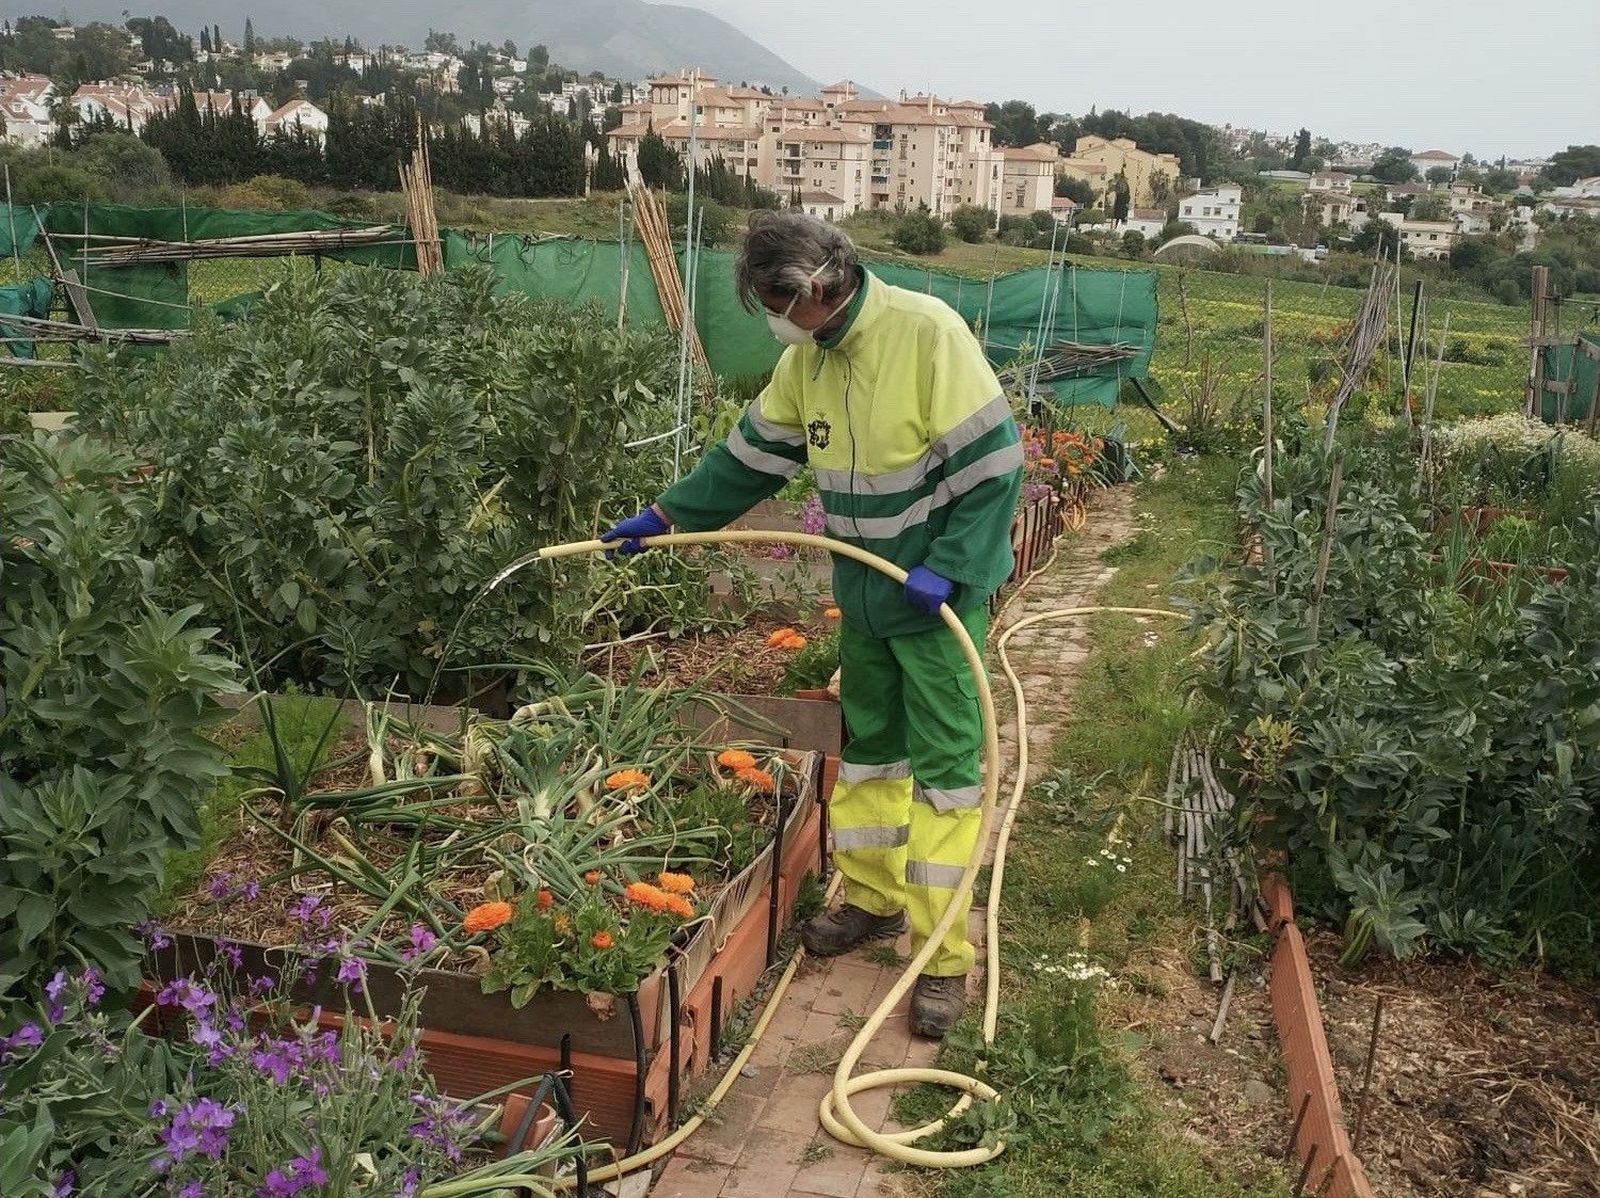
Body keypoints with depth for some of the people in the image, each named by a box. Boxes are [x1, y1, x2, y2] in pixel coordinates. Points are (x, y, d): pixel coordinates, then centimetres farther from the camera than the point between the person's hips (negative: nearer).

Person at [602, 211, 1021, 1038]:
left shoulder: (926, 332, -20)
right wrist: (666, 517, 12)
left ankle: (943, 956, 7)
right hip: (864, 594, 7)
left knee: (943, 765, -1)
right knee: (867, 748, 17)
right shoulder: (807, 358, 2)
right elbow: (752, 455, 13)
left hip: (939, 593, -7)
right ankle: (874, 898, 36)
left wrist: (948, 566, -25)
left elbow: (994, 461, -20)